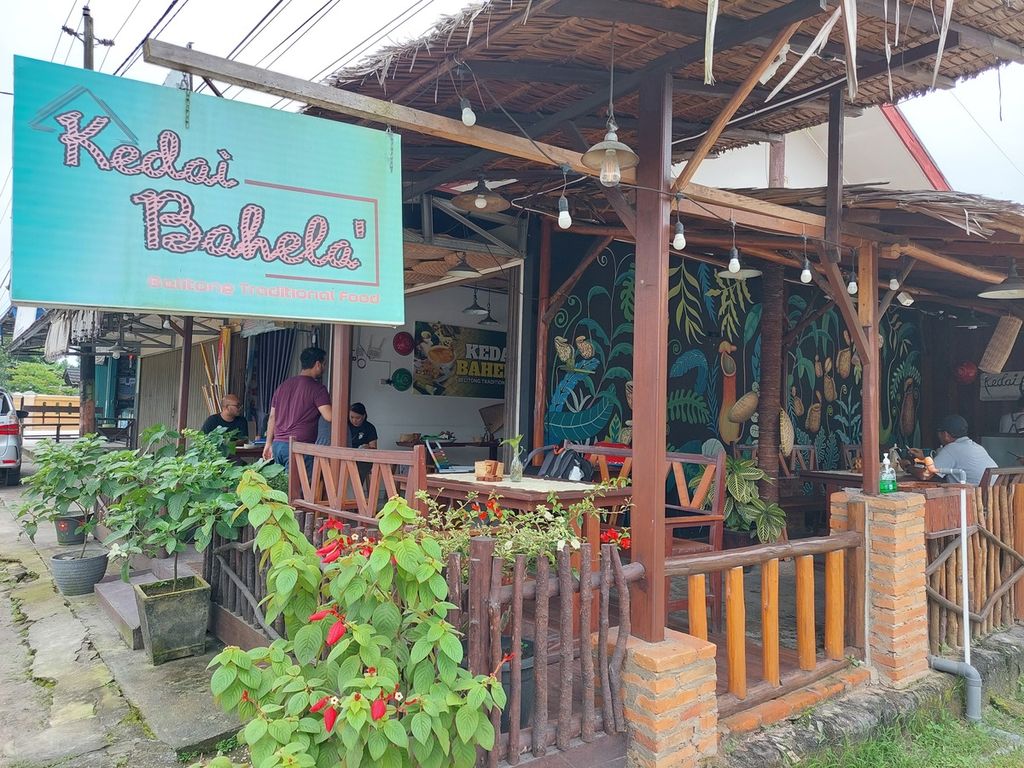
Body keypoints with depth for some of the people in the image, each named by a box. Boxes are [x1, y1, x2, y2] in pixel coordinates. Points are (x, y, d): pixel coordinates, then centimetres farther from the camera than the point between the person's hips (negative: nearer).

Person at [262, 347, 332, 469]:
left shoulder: (284, 384, 16)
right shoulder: (317, 388, -6)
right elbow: (329, 416, -17)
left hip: (278, 444, 7)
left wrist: (269, 443, 22)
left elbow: (272, 417, 17)